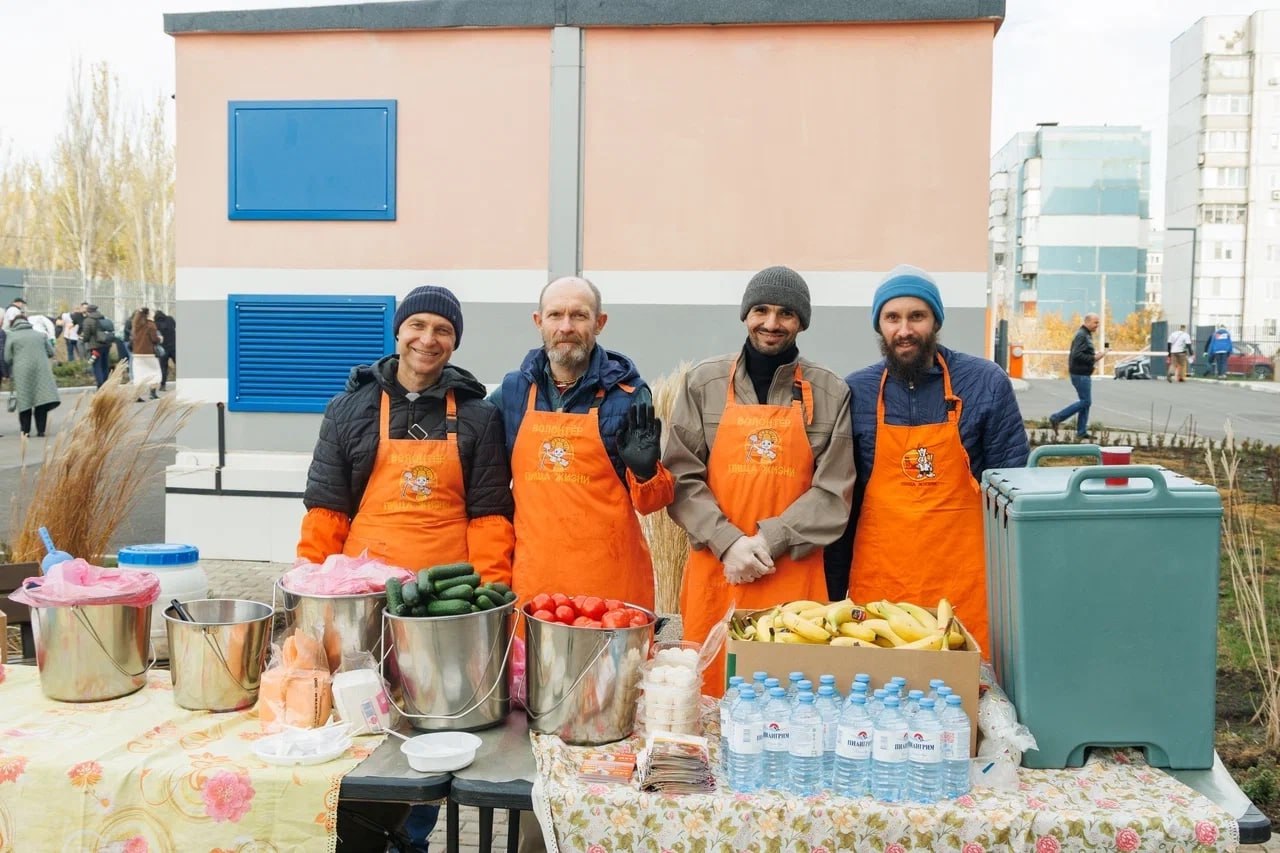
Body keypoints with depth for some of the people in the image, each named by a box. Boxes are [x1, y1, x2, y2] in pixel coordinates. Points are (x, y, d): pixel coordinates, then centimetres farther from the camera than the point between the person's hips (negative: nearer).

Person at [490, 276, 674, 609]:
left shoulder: (627, 393, -3)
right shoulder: (512, 391, 4)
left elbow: (651, 501, -1)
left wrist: (644, 471, -21)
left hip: (610, 581, -2)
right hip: (531, 579, 3)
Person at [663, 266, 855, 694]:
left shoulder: (830, 394, 4)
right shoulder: (704, 382, 5)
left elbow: (833, 491, 0)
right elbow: (682, 477, 1)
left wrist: (769, 540, -11)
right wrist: (728, 541, -11)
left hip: (794, 574, 0)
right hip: (716, 568, 0)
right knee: (709, 690, 6)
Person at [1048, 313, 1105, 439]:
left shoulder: (1086, 335, 17)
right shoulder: (1081, 335, -15)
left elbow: (1074, 354, 24)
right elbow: (1077, 355, -25)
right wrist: (1094, 358, -21)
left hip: (1084, 374, 11)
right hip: (1080, 374, -11)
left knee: (1085, 402, 10)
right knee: (1085, 401, -9)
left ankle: (1081, 431, 13)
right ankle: (1056, 417, -5)